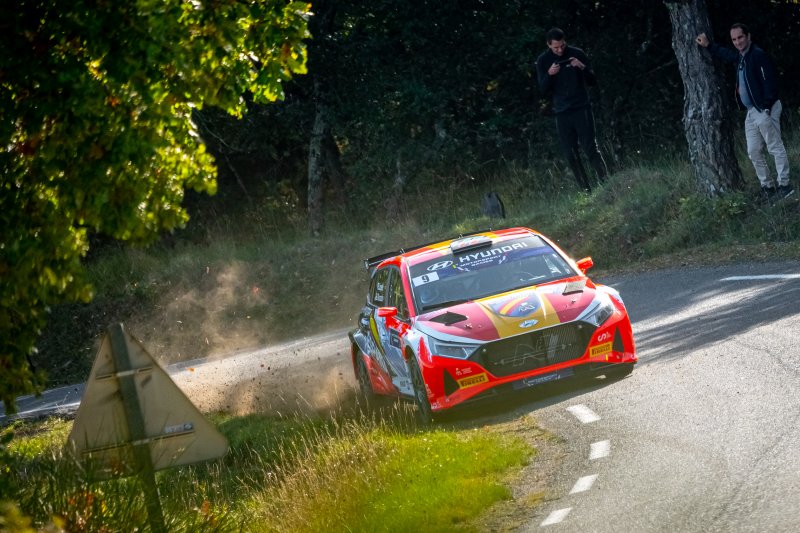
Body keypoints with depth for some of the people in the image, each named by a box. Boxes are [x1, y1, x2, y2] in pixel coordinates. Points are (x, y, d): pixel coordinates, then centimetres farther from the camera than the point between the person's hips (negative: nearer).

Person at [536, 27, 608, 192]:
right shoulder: (543, 61, 3)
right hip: (562, 113, 2)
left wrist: (583, 68, -17)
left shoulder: (577, 54, 0)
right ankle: (586, 191, 3)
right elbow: (543, 90, -1)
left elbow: (592, 81, 3)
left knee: (591, 149, -10)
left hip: (582, 109, -2)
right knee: (570, 155, -1)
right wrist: (549, 74, -20)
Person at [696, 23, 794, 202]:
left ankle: (784, 185, -5)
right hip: (751, 112, 10)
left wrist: (767, 108, -24)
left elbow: (770, 82, -21)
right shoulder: (741, 57, 13)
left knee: (776, 147, -7)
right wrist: (708, 46, 35)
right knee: (754, 152, 9)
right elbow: (725, 54, 37)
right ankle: (767, 187, 15)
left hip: (765, 109, -10)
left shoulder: (758, 55, -15)